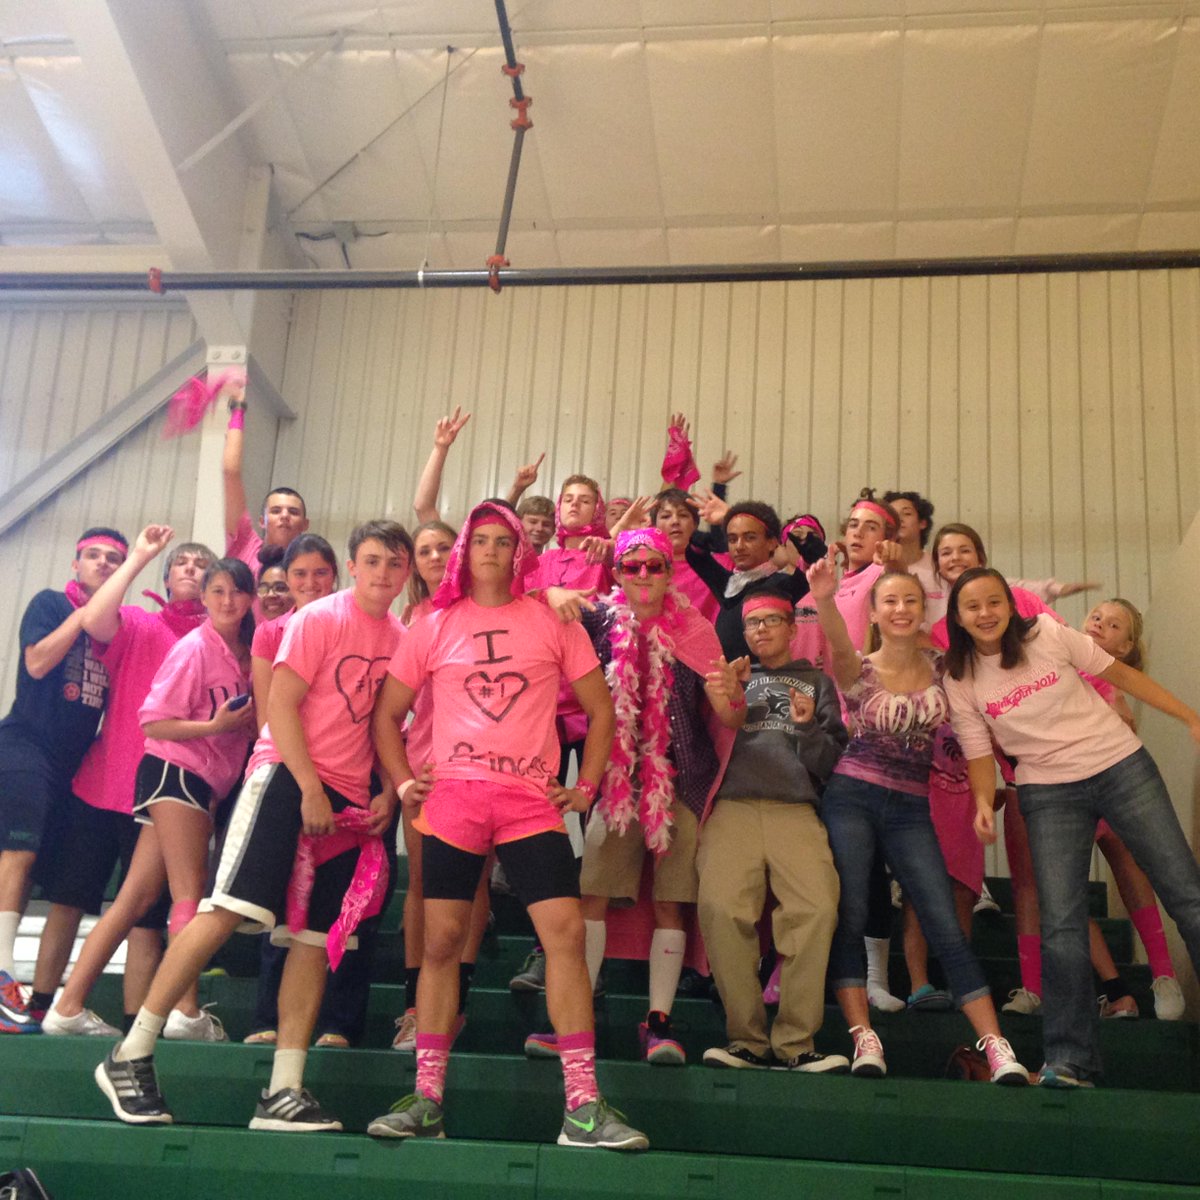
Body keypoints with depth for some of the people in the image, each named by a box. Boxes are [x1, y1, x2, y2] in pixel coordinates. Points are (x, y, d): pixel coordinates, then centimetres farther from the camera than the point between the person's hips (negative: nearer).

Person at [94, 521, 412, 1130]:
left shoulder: (402, 639, 12)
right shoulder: (319, 618, -4)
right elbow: (281, 704, -9)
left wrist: (390, 793, 3)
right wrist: (311, 789, -15)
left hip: (351, 799, 6)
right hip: (288, 774, -6)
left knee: (317, 937, 1)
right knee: (226, 910, -14)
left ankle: (284, 1091, 4)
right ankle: (131, 1055, -5)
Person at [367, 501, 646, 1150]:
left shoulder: (552, 621, 10)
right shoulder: (434, 626, 11)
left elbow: (599, 709, 13)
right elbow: (387, 713, 16)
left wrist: (584, 786, 4)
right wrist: (402, 781, 4)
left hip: (532, 801, 0)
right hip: (453, 800, 1)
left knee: (566, 931, -11)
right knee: (441, 940, 1)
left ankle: (583, 1107, -7)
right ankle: (426, 1099, 11)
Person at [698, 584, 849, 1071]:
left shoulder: (816, 681, 26)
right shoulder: (732, 677, 28)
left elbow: (831, 762, 17)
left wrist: (807, 727, -1)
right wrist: (723, 707, 0)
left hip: (797, 810, 0)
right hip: (733, 806, 0)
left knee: (817, 910, -24)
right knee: (721, 908, -23)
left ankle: (795, 1043, -17)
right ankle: (748, 1039, -15)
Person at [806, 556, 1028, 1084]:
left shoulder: (941, 667, 9)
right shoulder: (859, 670, -3)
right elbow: (839, 647, -27)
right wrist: (824, 600, -46)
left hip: (910, 809, 2)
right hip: (852, 797, -2)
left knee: (946, 926, -5)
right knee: (850, 917, -11)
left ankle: (997, 1047, -6)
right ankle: (863, 1040, -7)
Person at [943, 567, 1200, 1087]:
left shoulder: (1048, 635, -3)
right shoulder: (961, 683, 0)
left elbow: (1120, 674, 3)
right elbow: (979, 756, 1)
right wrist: (984, 802, -19)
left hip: (1121, 764, 0)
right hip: (1049, 794, 0)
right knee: (1060, 923, -9)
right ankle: (1069, 1060, -1)